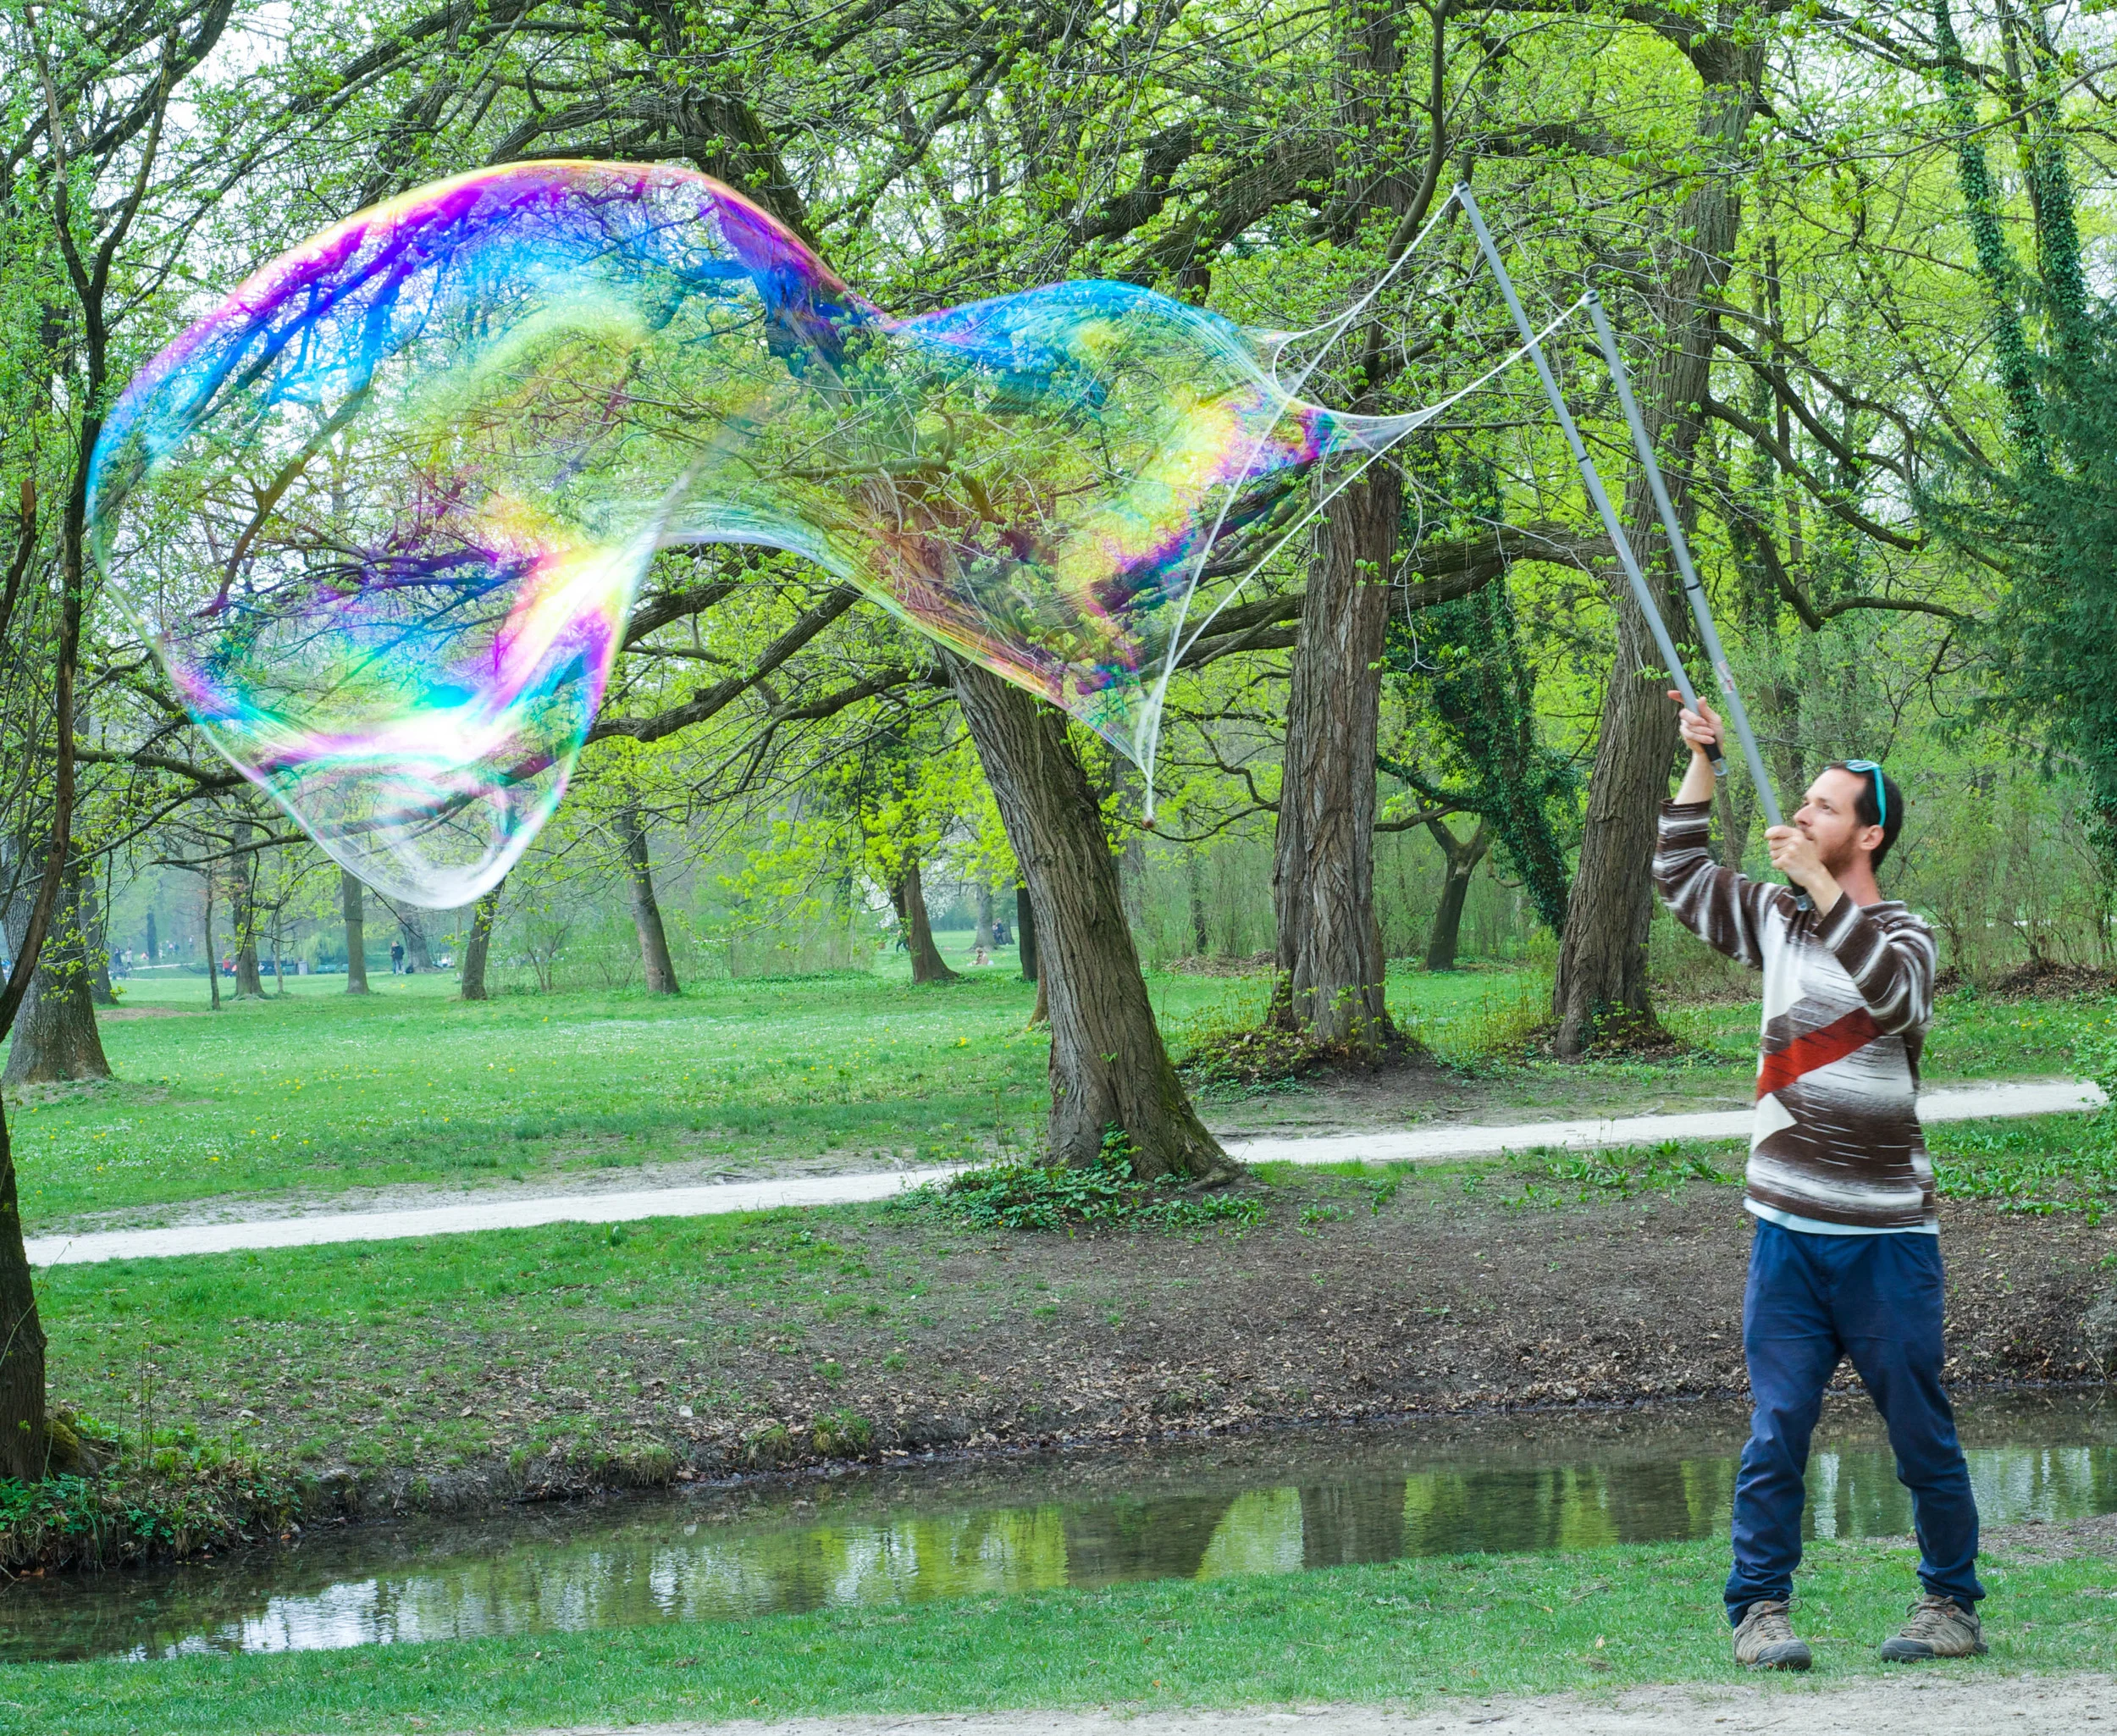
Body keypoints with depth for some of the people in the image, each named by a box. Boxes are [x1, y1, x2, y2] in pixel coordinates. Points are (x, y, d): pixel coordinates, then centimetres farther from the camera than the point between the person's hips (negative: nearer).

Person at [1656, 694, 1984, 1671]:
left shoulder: (1903, 935, -4)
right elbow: (1681, 876, 20)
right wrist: (1701, 759, 10)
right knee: (1775, 1433, -1)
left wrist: (1816, 882, -28)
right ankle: (1760, 1610, 2)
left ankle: (1951, 1606, 16)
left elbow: (1894, 994, -26)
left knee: (1922, 1436, 3)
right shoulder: (1779, 920, 12)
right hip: (1788, 1234, 4)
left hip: (1887, 1237, -4)